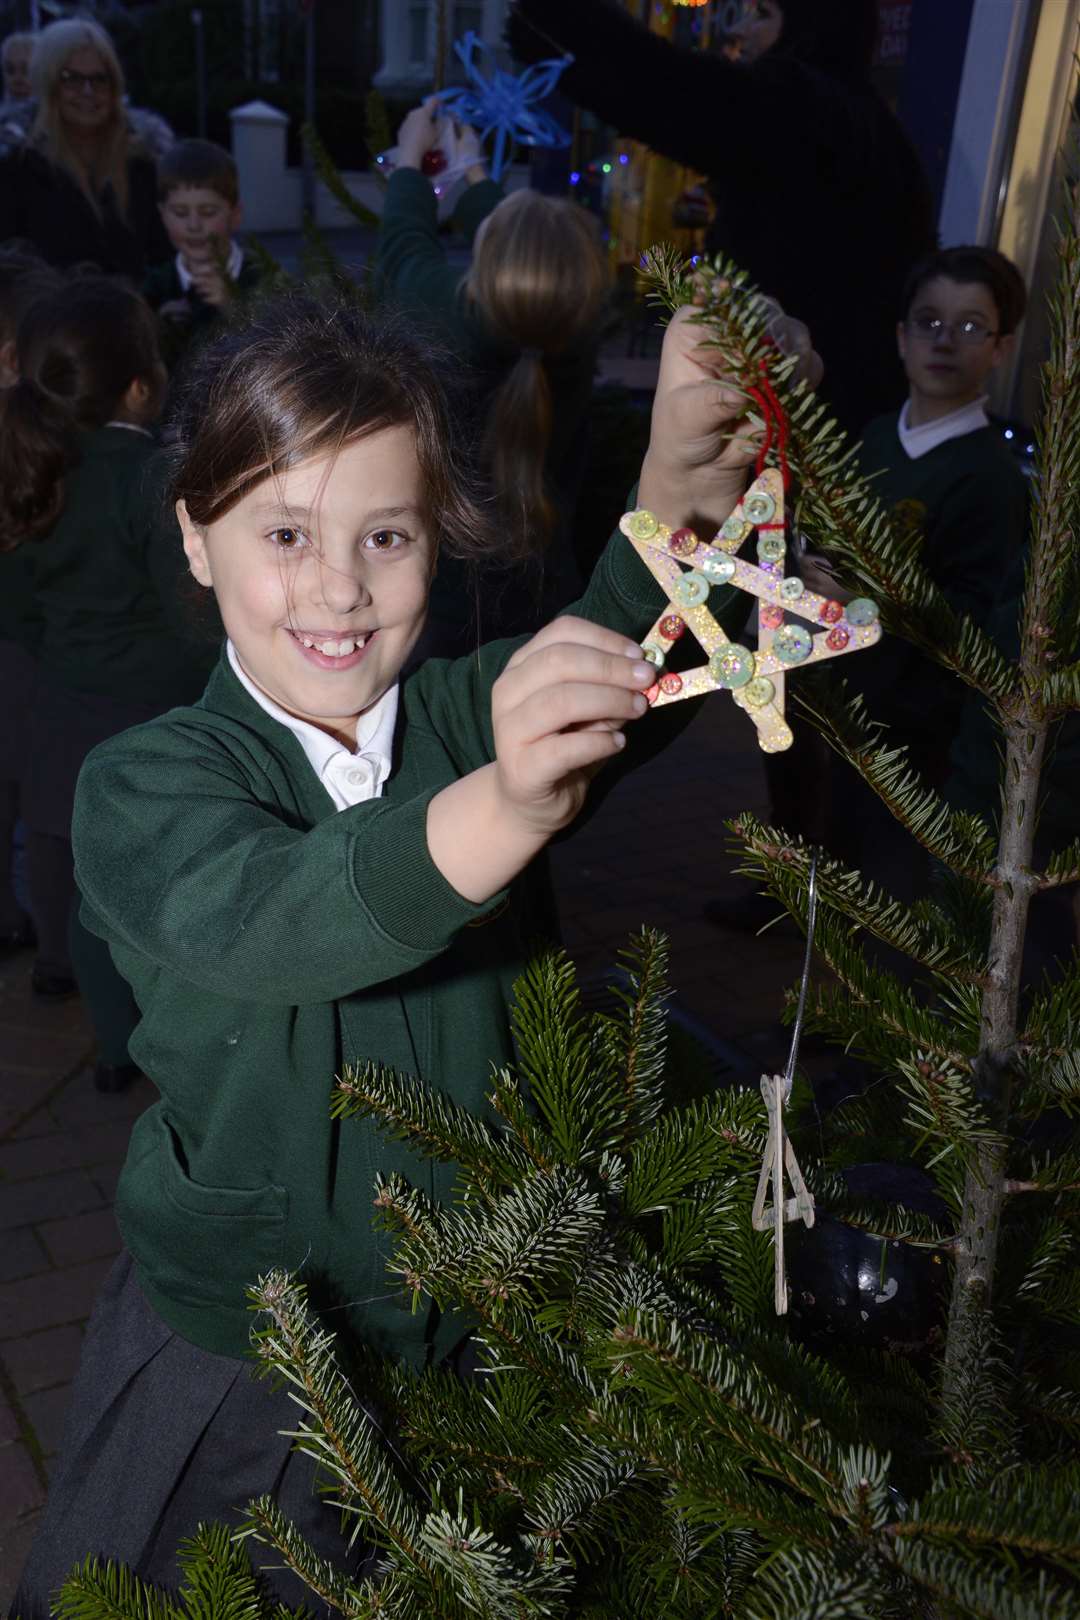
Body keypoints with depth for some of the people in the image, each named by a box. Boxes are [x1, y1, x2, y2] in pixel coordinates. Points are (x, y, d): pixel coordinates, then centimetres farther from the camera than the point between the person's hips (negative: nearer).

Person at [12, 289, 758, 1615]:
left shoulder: (476, 718, -9)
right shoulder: (142, 788, -18)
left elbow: (625, 650, -29)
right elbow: (259, 921, -39)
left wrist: (679, 503, -51)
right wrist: (504, 811, -59)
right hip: (231, 1352, -1)